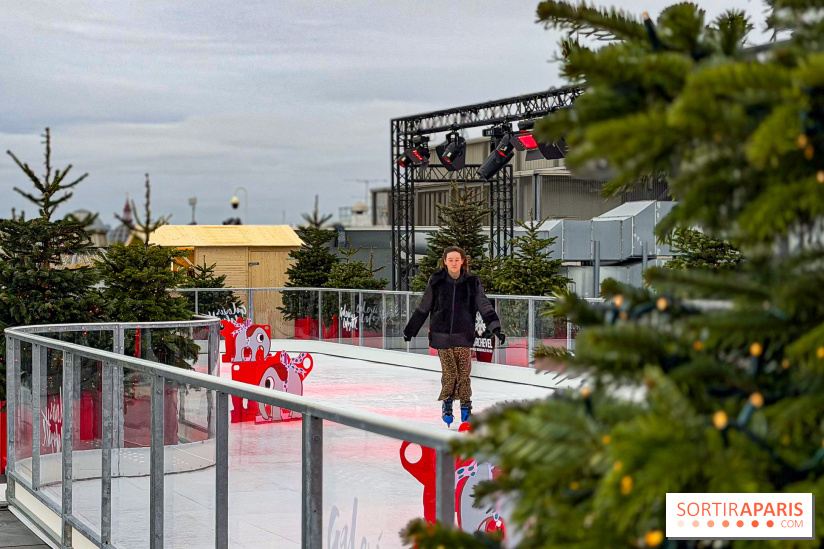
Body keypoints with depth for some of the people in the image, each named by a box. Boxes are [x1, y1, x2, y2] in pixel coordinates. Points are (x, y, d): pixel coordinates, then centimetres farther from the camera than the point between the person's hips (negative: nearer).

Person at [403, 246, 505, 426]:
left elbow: (485, 306, 0)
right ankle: (447, 404, 19)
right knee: (449, 372, -2)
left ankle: (465, 406, 14)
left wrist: (495, 327, -10)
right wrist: (410, 330, 15)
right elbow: (423, 308, 9)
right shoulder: (437, 282, 0)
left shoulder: (472, 282, 0)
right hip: (442, 335, 0)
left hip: (463, 335, 0)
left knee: (464, 372, -1)